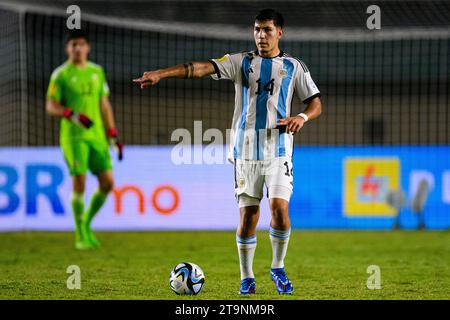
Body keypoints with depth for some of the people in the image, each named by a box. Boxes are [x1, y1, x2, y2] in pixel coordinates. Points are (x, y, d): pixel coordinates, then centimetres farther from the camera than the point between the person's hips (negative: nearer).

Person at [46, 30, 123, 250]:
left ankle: (86, 223, 18)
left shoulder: (97, 72, 13)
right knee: (79, 182, -9)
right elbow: (51, 106, -4)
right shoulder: (61, 74, -1)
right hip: (73, 136, -5)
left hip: (97, 135, 5)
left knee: (107, 182, -2)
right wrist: (72, 115, -22)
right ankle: (81, 235, 3)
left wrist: (112, 135, 12)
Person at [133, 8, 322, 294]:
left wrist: (302, 117, -13)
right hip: (246, 150, 0)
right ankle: (247, 278, 11)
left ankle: (278, 268, 8)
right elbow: (202, 68, -7)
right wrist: (161, 73, -20)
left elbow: (316, 104, 11)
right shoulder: (242, 62, 7)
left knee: (280, 208, -14)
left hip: (279, 150, 0)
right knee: (248, 214, -1)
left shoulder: (294, 67, 8)